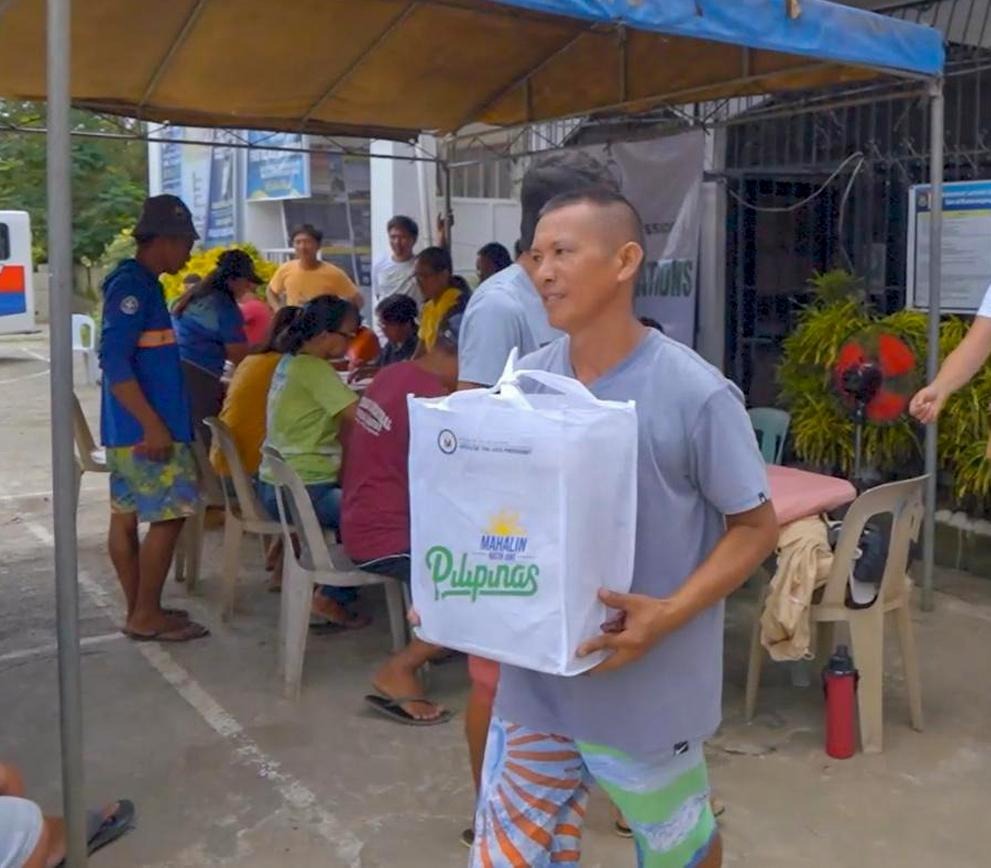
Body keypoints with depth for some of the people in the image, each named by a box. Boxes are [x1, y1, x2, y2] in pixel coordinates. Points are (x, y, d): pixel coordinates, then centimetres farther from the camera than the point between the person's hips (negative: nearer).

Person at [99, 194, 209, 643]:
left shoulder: (143, 284, 14)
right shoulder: (132, 286, -16)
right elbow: (114, 361, -24)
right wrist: (153, 425, -25)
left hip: (132, 427, 10)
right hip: (144, 428, -10)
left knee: (127, 516, 12)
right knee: (170, 515, -4)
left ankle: (139, 611, 20)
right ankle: (146, 616, 5)